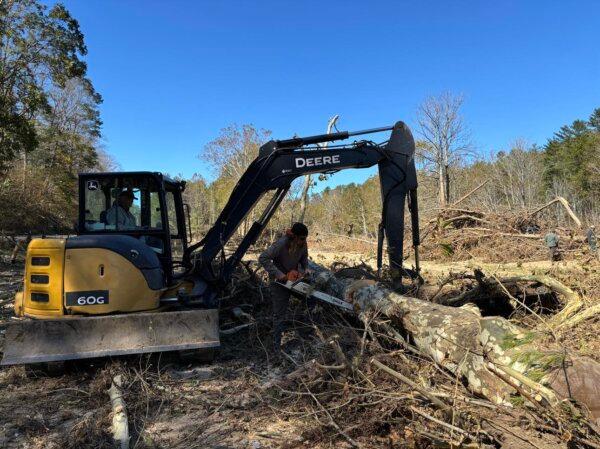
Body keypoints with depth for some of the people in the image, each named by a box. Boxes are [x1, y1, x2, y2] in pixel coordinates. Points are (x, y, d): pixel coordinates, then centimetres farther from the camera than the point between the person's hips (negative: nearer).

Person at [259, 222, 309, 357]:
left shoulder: (303, 245, -13)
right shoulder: (281, 244, -30)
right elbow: (263, 258, -33)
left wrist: (305, 270, -11)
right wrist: (279, 275, -33)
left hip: (294, 278, 6)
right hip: (280, 281, -6)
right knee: (280, 314, -2)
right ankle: (277, 347, 8)